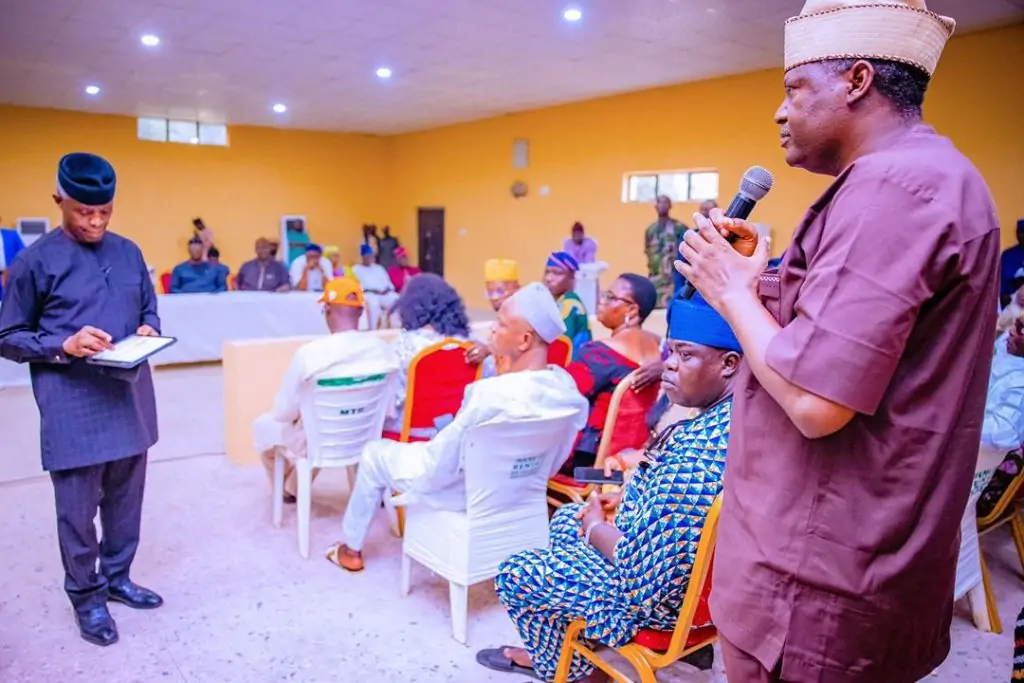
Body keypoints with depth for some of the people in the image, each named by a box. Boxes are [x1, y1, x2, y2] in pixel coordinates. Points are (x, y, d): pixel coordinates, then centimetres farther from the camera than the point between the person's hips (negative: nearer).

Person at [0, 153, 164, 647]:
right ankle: (85, 597, 25)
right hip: (73, 408, -5)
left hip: (131, 398, 5)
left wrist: (149, 330, -6)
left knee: (126, 499, 16)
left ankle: (117, 578, 35)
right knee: (77, 508, 6)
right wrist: (64, 345, -21)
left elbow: (149, 310, 17)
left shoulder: (129, 253, 7)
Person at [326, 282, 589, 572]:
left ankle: (351, 549, 36)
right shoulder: (565, 385, -15)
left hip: (464, 490, -7)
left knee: (375, 453, 18)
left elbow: (438, 469, -27)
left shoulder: (494, 394, -38)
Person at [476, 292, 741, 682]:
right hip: (691, 561, 9)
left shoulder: (695, 454, -35)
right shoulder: (732, 413, -6)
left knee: (514, 574, 5)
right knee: (567, 519, 25)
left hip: (661, 592, -9)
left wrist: (595, 527, -13)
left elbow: (646, 574, -30)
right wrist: (625, 499, 3)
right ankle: (553, 651, 34)